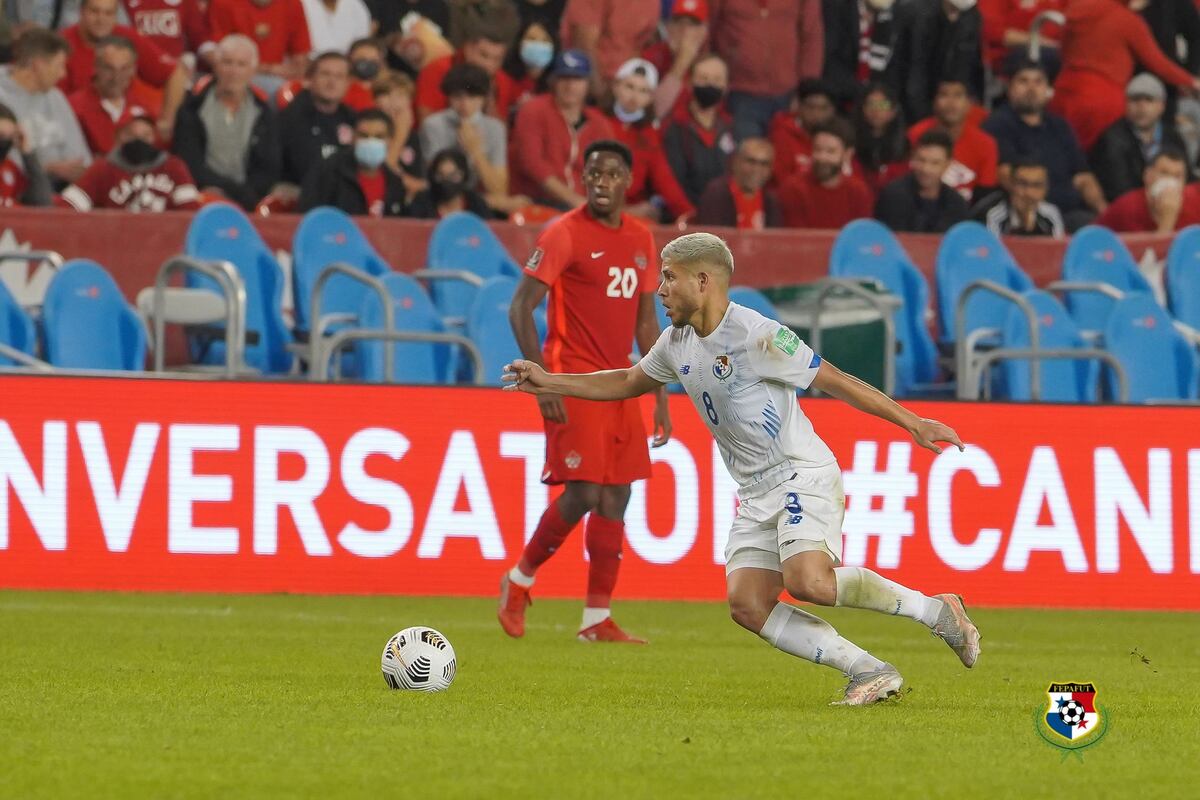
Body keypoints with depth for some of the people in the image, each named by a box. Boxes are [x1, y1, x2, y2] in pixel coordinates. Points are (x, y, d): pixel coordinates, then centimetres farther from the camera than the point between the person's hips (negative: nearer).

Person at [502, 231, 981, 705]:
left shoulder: (757, 335, -15)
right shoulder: (677, 344, 10)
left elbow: (833, 380, -12)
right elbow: (628, 383, 28)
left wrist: (911, 422, -14)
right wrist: (548, 383, 23)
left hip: (803, 475, -8)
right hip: (756, 495, 8)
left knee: (808, 581, -30)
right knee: (747, 605, -11)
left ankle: (932, 610, -12)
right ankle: (870, 673, -9)